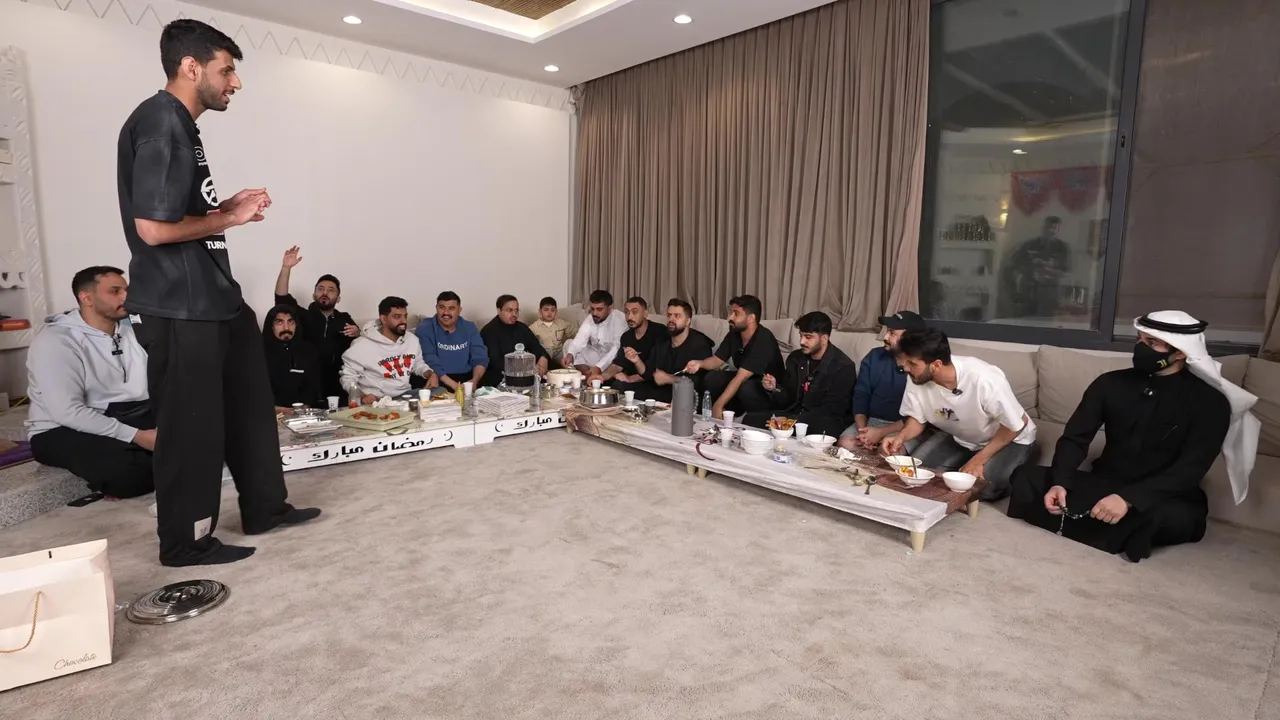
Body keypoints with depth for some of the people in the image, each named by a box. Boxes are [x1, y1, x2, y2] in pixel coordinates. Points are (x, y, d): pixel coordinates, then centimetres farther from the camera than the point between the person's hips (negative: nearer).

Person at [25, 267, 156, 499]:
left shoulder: (131, 329, 6)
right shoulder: (55, 341, -13)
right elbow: (67, 412, -23)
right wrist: (137, 436, -29)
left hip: (127, 417, 6)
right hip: (66, 430, -5)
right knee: (128, 471, -35)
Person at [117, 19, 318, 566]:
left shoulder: (179, 124, 16)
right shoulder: (160, 124, -15)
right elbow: (153, 227, -23)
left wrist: (226, 207, 6)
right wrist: (230, 219, -11)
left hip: (214, 298, 10)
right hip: (179, 310, -10)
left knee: (249, 406, 16)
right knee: (191, 426, 1)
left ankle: (265, 508, 30)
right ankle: (186, 542, 18)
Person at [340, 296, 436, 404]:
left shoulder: (412, 339, 9)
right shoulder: (362, 346, -9)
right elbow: (348, 377, -4)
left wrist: (431, 374, 4)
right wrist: (362, 396, -21)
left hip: (406, 396, 4)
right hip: (377, 402, -4)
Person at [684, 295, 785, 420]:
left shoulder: (763, 340, -31)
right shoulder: (734, 333, -7)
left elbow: (740, 379, -35)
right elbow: (717, 359, 3)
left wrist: (718, 406, -36)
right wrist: (700, 363, -20)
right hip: (746, 380, 7)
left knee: (745, 388, -37)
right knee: (712, 379, -13)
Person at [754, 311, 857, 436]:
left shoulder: (843, 367, -11)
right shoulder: (795, 358, 8)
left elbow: (832, 411, -16)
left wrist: (795, 421, -24)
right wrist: (774, 389, -9)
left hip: (825, 423, -5)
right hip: (795, 415, 5)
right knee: (750, 419, -17)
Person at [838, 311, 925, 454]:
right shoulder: (874, 356, 7)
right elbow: (860, 394, 5)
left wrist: (881, 433, -21)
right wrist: (862, 429, -11)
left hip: (906, 427, -4)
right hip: (871, 421, 4)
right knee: (845, 443, -23)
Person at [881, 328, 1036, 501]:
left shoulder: (984, 380, -37)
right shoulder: (917, 378, -22)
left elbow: (1017, 425, -22)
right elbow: (918, 419, -6)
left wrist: (978, 460, -22)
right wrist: (901, 437, -27)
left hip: (1010, 439, -4)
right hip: (959, 438, 4)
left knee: (983, 485, -29)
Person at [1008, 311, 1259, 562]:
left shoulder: (1209, 401, -8)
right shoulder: (1110, 383, 1)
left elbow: (1190, 468, -19)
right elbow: (1075, 438, -1)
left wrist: (1129, 498, -34)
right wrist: (1059, 483, -21)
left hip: (1164, 499, -3)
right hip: (1105, 485, 3)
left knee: (1168, 515, -40)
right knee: (1026, 477, -18)